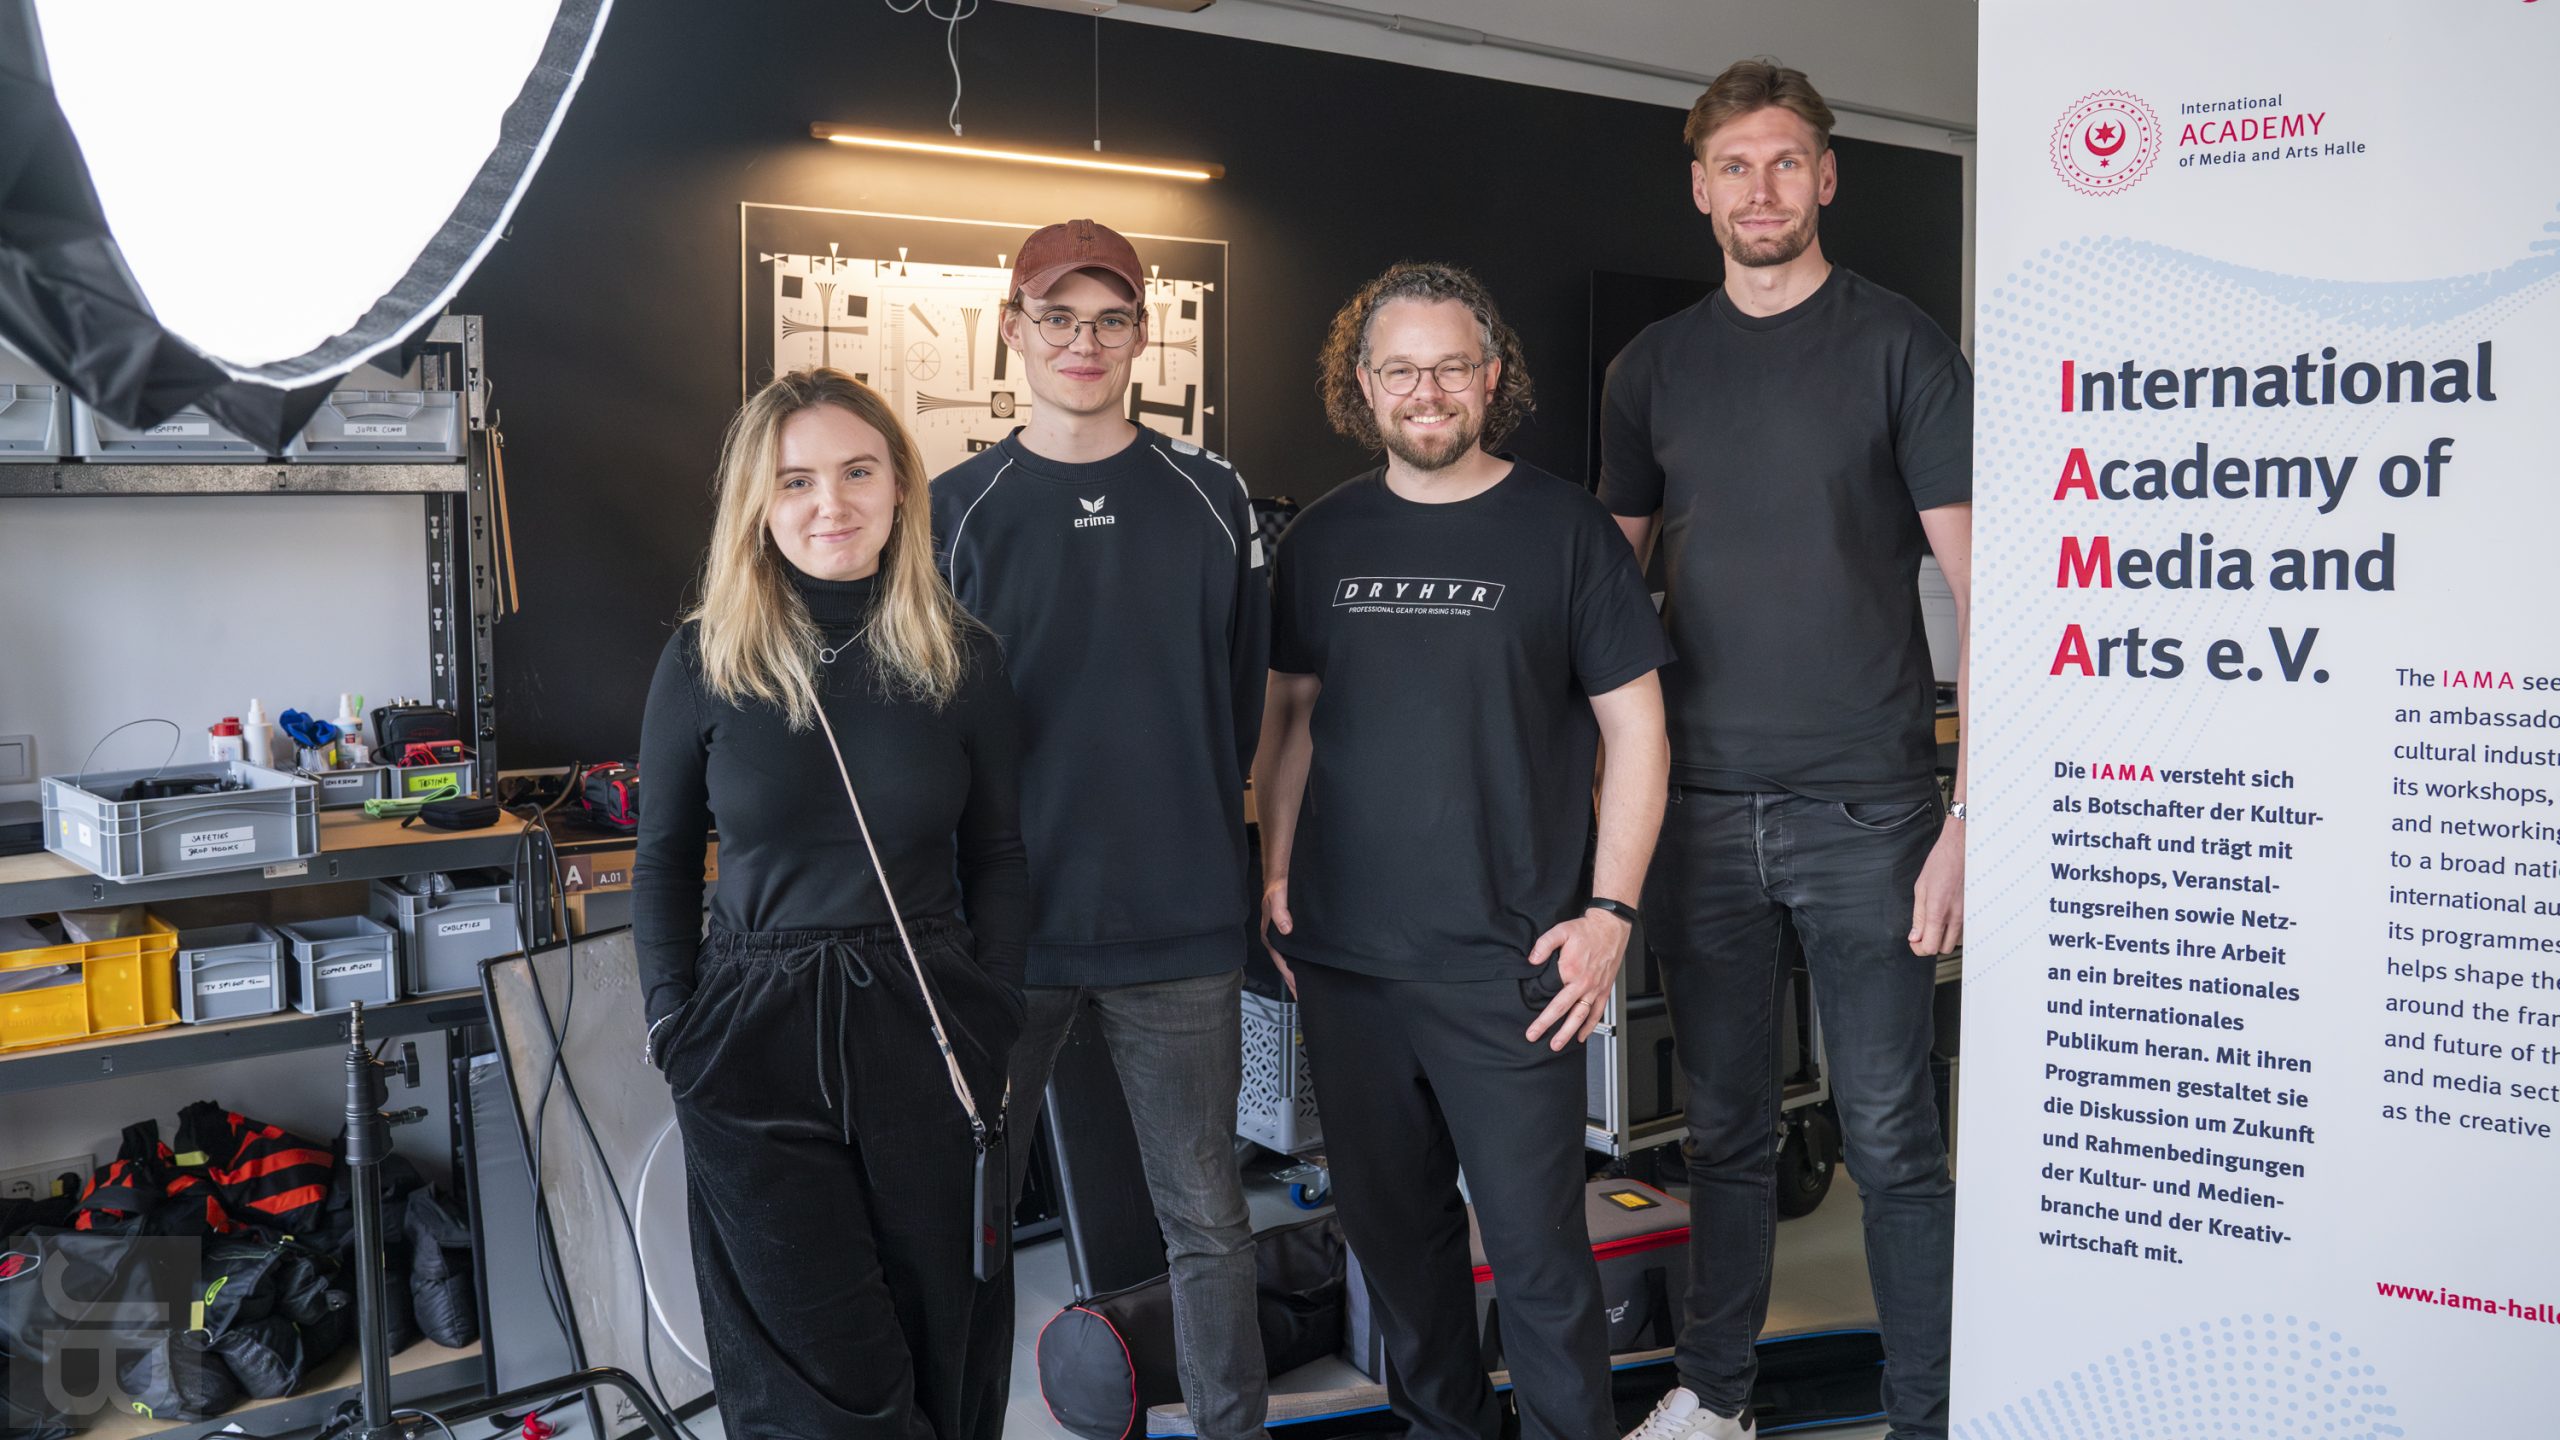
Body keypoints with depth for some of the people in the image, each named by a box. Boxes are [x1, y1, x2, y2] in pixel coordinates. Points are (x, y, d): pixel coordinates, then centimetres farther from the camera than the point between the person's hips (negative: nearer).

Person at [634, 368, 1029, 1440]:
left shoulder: (959, 659, 2)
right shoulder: (705, 660, -1)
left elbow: (998, 860, 7)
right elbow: (663, 860, 7)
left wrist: (994, 1020, -2)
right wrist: (675, 1026, -1)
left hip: (924, 1030, 1)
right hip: (755, 1041, -1)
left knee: (940, 1341, 12)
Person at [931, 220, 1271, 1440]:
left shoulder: (1209, 499, 5)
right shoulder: (956, 510, 0)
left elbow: (1243, 694, 11)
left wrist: (1190, 825, 7)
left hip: (1183, 926, 1)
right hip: (1008, 924, 0)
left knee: (1207, 1220, 10)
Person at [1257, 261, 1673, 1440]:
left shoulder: (1561, 527, -2)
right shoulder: (1324, 537, 8)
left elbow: (1636, 730, -2)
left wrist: (1609, 913, -9)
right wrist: (1275, 877, 8)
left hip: (1504, 959, -4)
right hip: (1343, 951, 4)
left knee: (1535, 1237, -1)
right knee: (1389, 1217, 15)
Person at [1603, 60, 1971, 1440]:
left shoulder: (1898, 345, -1)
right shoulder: (1652, 367, 10)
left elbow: (1980, 590, -4)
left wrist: (1969, 816, -12)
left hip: (1864, 806, -3)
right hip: (1701, 806, 3)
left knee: (1890, 1133, 3)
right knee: (1724, 1123, 13)